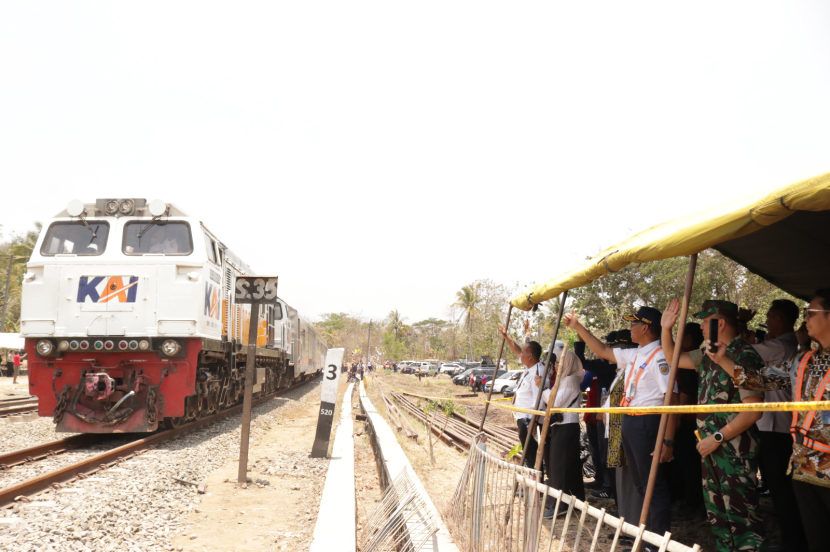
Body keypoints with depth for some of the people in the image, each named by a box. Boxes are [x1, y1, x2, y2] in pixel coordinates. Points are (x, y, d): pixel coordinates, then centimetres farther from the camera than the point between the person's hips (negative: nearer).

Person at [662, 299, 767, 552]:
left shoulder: (744, 356, -17)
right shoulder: (708, 355, 10)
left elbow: (753, 411, -21)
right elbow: (674, 358, 24)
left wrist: (718, 438, -19)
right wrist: (666, 328, 9)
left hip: (735, 448, -9)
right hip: (711, 445, 9)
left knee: (741, 515, -7)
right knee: (716, 512, 16)